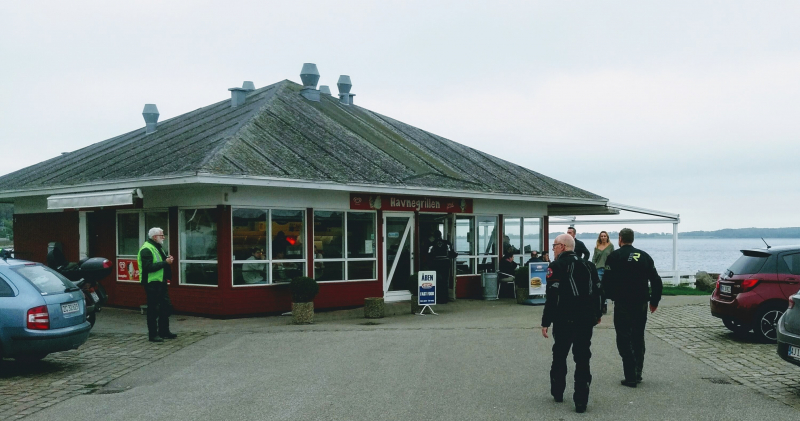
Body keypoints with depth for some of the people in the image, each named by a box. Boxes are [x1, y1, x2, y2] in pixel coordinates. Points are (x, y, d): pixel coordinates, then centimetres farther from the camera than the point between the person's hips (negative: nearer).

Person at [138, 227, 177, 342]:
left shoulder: (158, 247, 17)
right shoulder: (146, 249, -15)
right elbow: (149, 267, -25)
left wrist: (167, 259, 4)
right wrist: (165, 262, -23)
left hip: (161, 282, 10)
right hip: (152, 283, -10)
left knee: (166, 306, 14)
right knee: (153, 310, -3)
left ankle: (164, 332, 24)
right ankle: (153, 334, 5)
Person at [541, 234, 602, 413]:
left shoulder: (556, 266, -9)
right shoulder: (588, 265, 9)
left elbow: (552, 296, -16)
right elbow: (597, 291, 13)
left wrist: (545, 322, -11)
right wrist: (597, 314, 27)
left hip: (564, 320, -4)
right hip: (586, 319, 4)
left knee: (559, 357, 16)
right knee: (582, 360, 5)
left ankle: (557, 392, 28)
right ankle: (581, 401, 1)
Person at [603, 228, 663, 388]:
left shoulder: (614, 256, -6)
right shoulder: (644, 256, 8)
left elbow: (607, 281, -13)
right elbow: (656, 281, 8)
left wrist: (609, 297, 1)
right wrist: (654, 301, 17)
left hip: (622, 304, -5)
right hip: (641, 304, 5)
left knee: (624, 340, 0)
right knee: (638, 339, 17)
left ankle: (631, 377, -4)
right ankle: (637, 373, 21)